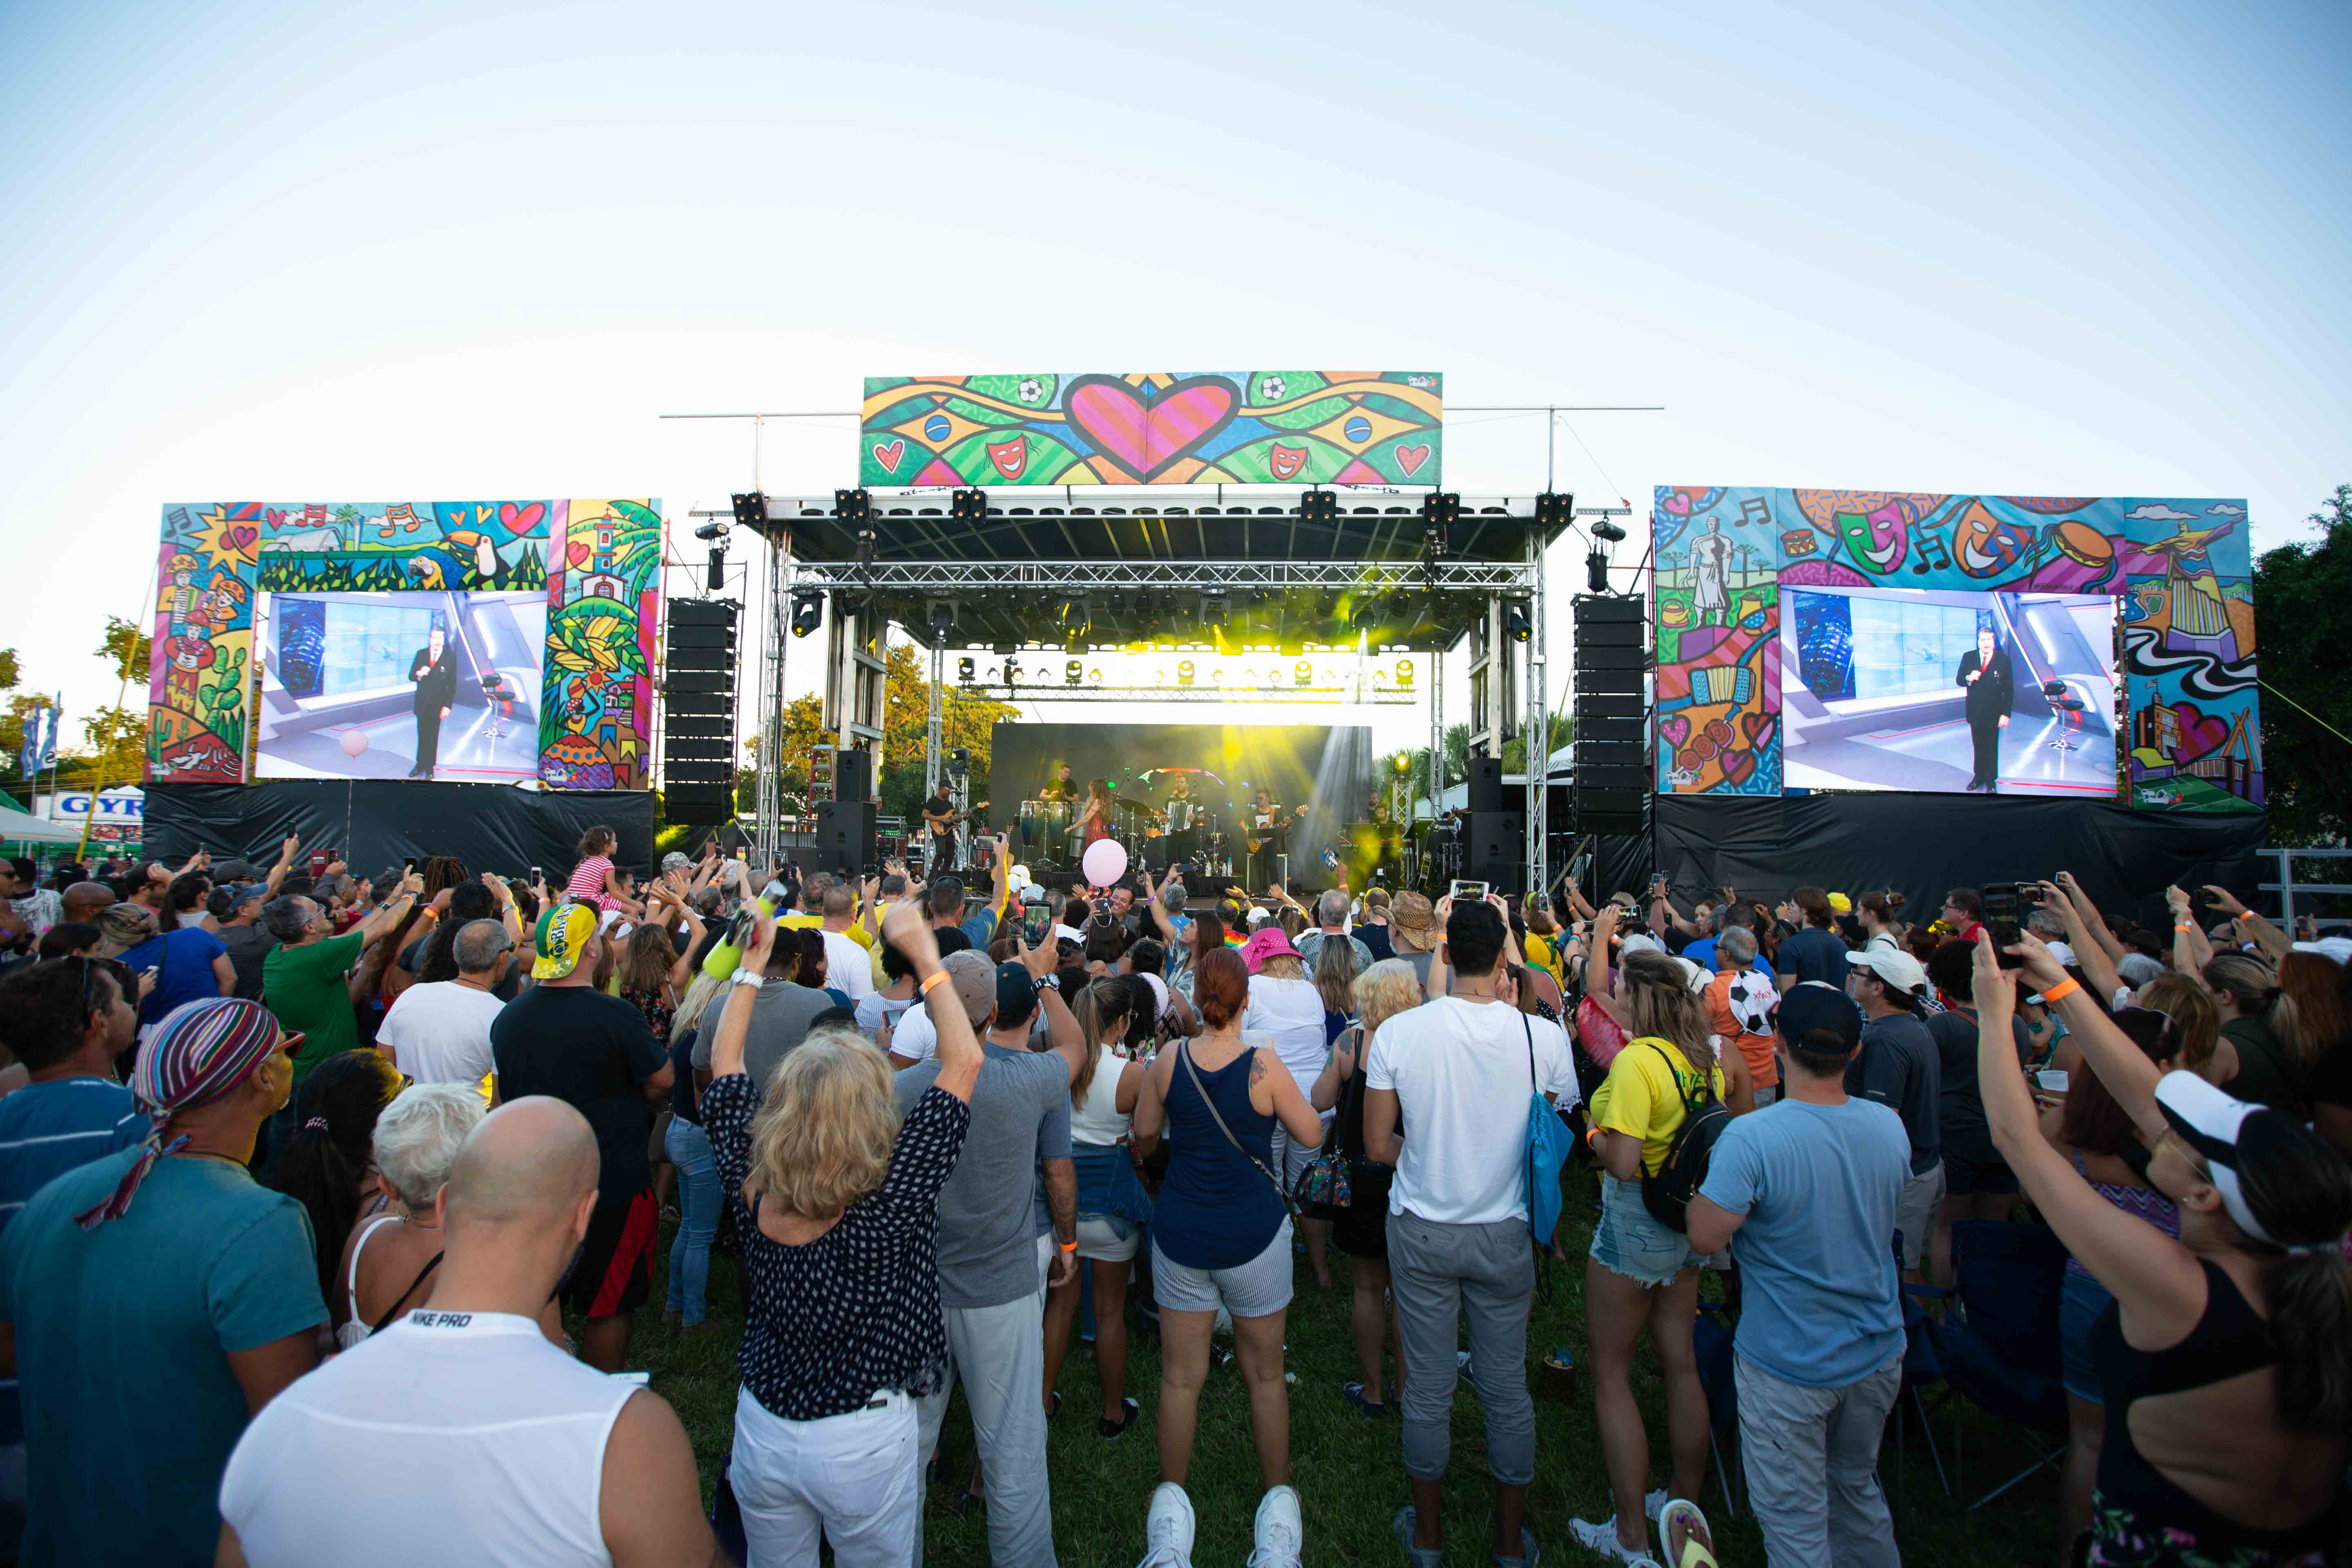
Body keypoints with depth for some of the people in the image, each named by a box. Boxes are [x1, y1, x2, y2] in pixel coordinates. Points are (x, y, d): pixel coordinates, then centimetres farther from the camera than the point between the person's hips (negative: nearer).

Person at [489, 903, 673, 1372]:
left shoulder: (508, 1016, -2)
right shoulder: (615, 1015, -22)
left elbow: (508, 1091, 12)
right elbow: (662, 1080, -12)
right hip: (614, 1186, -6)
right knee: (609, 1307, 11)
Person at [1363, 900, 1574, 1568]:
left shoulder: (1397, 1033, -16)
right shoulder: (1544, 1036, -14)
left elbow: (1379, 1147, -9)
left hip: (1422, 1231, 0)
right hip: (1506, 1235, 1)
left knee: (1429, 1386, 16)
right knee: (1507, 1386, 18)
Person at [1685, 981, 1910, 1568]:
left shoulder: (1750, 1139, -30)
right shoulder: (1890, 1127, -9)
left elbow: (1706, 1237, -23)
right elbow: (1886, 1217, 9)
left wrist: (1707, 1180, -8)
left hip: (1789, 1368, -6)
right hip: (1878, 1355, 6)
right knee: (1858, 1488, 28)